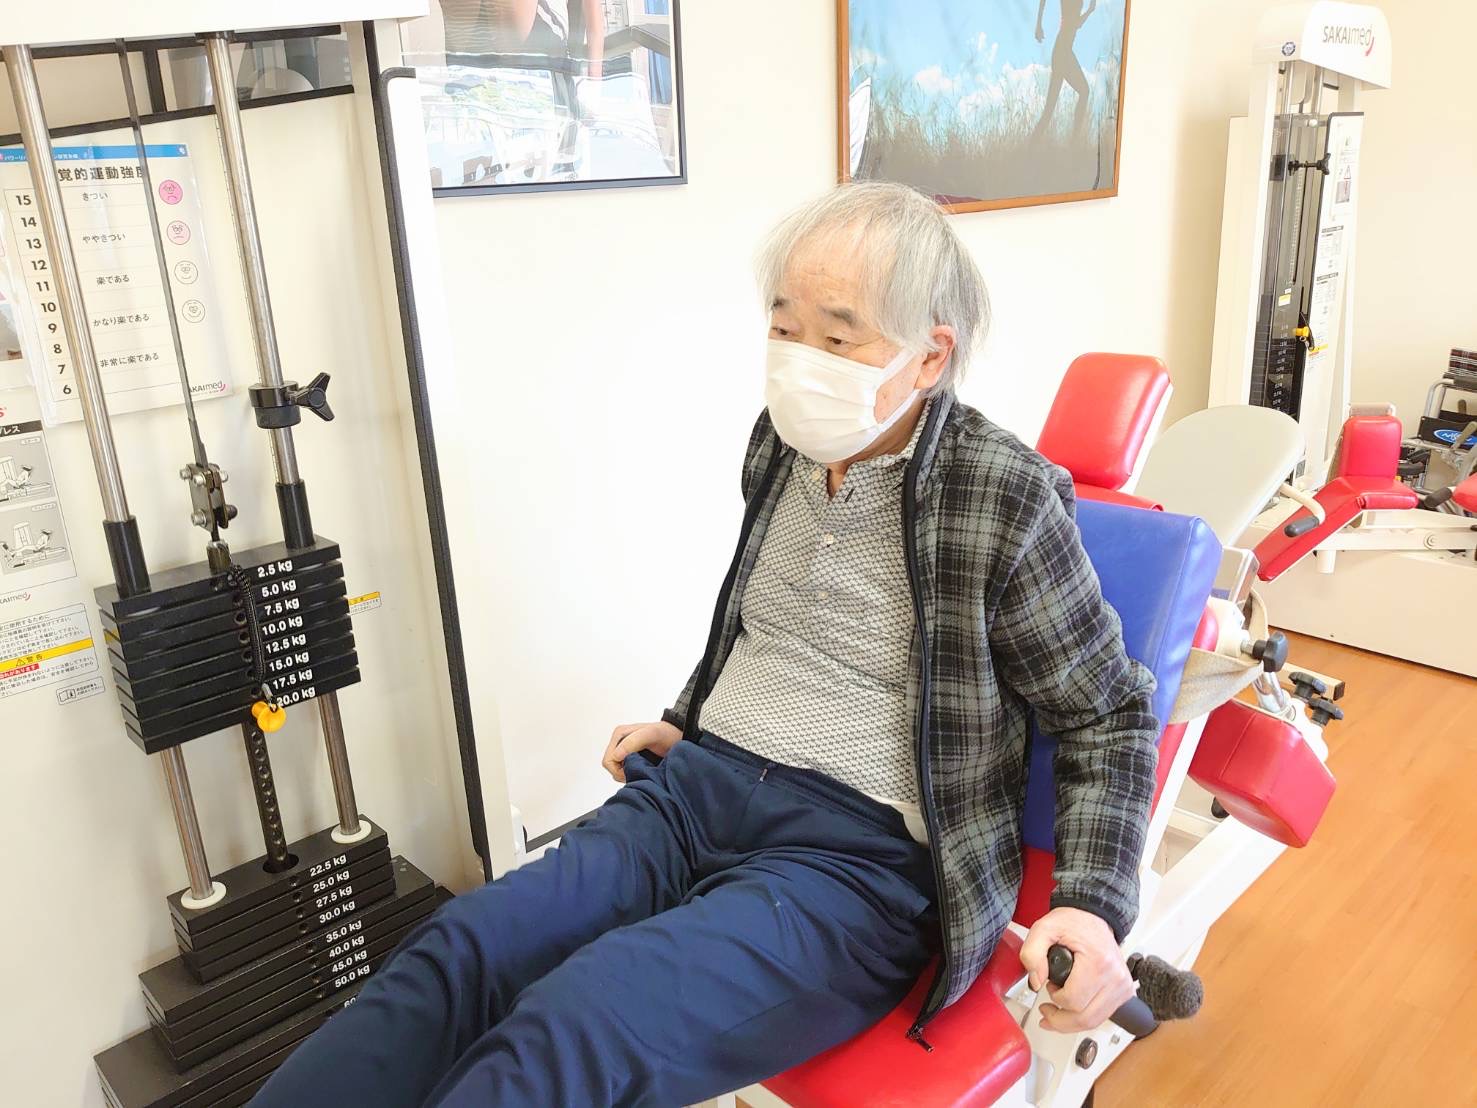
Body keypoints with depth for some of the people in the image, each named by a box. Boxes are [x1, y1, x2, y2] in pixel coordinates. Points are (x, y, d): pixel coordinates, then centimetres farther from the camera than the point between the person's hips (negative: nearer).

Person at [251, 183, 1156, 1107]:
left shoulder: (1007, 498, -11)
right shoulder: (782, 443, 6)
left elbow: (1112, 714, -1)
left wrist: (1094, 905, -13)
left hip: (862, 851, -5)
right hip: (701, 785, 6)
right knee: (458, 952, -19)